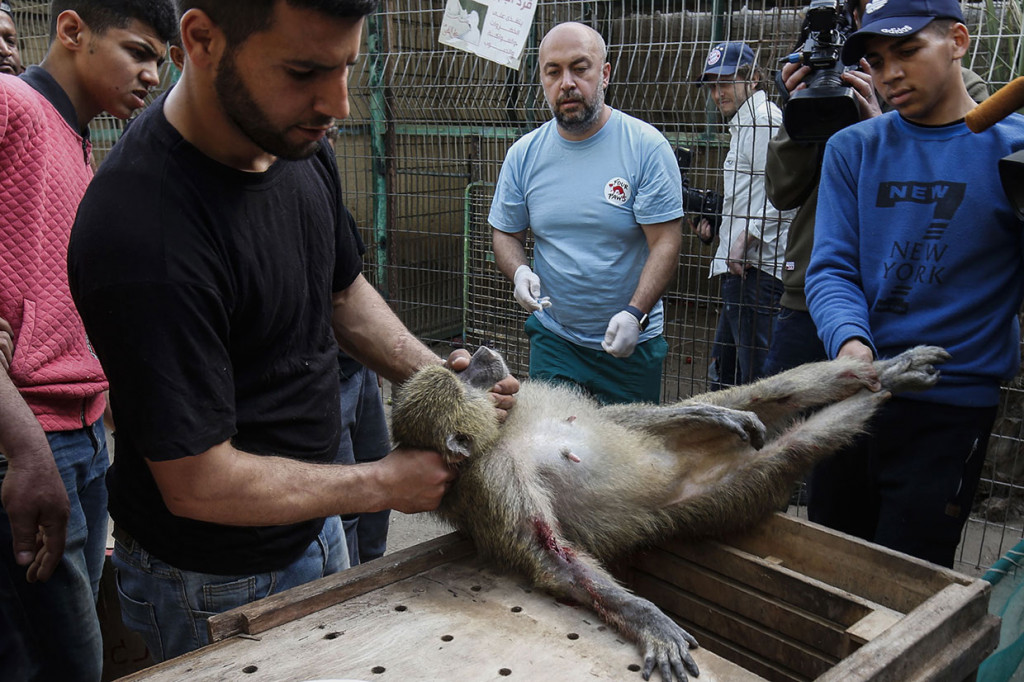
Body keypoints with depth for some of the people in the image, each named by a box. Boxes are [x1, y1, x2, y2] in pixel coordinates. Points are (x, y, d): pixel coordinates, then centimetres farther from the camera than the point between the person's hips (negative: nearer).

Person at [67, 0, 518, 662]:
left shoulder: (301, 146, -7)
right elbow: (200, 484, -27)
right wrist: (384, 483, -17)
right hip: (214, 583, -7)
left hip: (313, 523, 8)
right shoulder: (145, 231, -33)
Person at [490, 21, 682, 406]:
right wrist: (518, 271, -13)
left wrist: (635, 313, -25)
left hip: (632, 343, -2)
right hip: (553, 340, 2)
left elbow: (666, 242, -12)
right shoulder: (524, 154, 1)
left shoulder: (647, 147, -10)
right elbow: (505, 233, 9)